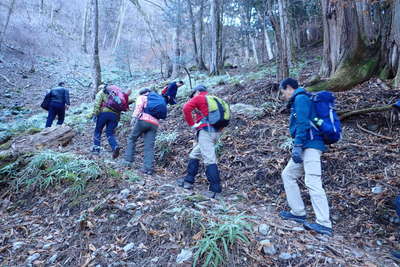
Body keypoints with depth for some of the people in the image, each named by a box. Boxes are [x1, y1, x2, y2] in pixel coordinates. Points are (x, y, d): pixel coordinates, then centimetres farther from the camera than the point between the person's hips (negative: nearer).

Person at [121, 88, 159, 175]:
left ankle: (128, 160, 5)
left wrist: (134, 116, -16)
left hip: (143, 120, -4)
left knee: (132, 139, 12)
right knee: (149, 146, 0)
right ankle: (148, 168, -8)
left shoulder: (142, 97, 17)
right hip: (155, 123, 4)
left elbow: (139, 106, -5)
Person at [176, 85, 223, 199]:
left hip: (206, 131, -9)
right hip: (216, 131, 9)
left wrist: (192, 124, -6)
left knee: (209, 160, -12)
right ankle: (188, 181, 21)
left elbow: (186, 108, -12)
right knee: (194, 155, 17)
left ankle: (215, 190, -14)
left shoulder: (199, 98, 4)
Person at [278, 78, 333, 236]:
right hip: (306, 148, 10)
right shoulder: (298, 100, 25)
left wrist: (297, 146, -22)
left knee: (312, 182, -16)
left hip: (310, 145, -10)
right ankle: (298, 212, 13)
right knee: (287, 174, 12)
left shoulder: (300, 98, -4)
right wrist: (298, 146, 23)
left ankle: (324, 224, -16)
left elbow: (302, 124, -17)